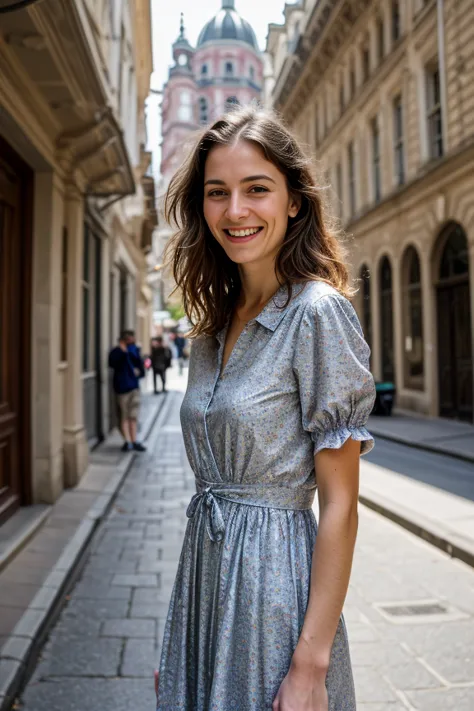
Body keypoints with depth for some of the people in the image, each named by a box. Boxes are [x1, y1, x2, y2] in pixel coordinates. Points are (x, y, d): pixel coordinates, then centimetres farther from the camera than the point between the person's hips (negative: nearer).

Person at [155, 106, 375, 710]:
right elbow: (214, 480, 10)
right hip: (205, 576, 7)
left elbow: (340, 505, -16)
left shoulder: (319, 311, -15)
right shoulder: (213, 325, 6)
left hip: (274, 582, -6)